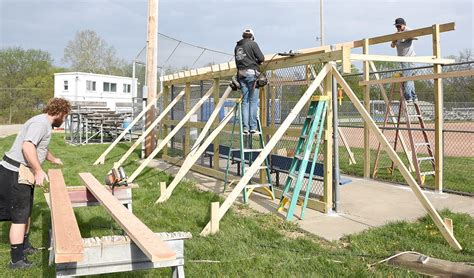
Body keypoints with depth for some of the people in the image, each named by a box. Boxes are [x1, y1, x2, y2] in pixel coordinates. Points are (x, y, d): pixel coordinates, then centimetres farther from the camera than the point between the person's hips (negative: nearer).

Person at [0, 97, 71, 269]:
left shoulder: (45, 124, 16)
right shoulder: (41, 123, -17)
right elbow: (27, 146, -32)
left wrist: (54, 160, 50)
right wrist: (39, 171, -32)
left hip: (23, 173, 10)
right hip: (16, 174, -10)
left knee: (26, 212, 21)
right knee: (20, 216, -4)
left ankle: (24, 246, 36)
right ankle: (17, 260, 4)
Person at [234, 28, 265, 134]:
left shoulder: (237, 47, 17)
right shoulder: (252, 44, 0)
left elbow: (237, 61, 17)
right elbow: (261, 58, -5)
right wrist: (257, 62, 16)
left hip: (241, 74, 5)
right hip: (251, 73, -5)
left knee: (245, 101, 6)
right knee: (253, 100, -3)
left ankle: (245, 127, 1)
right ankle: (253, 127, -6)